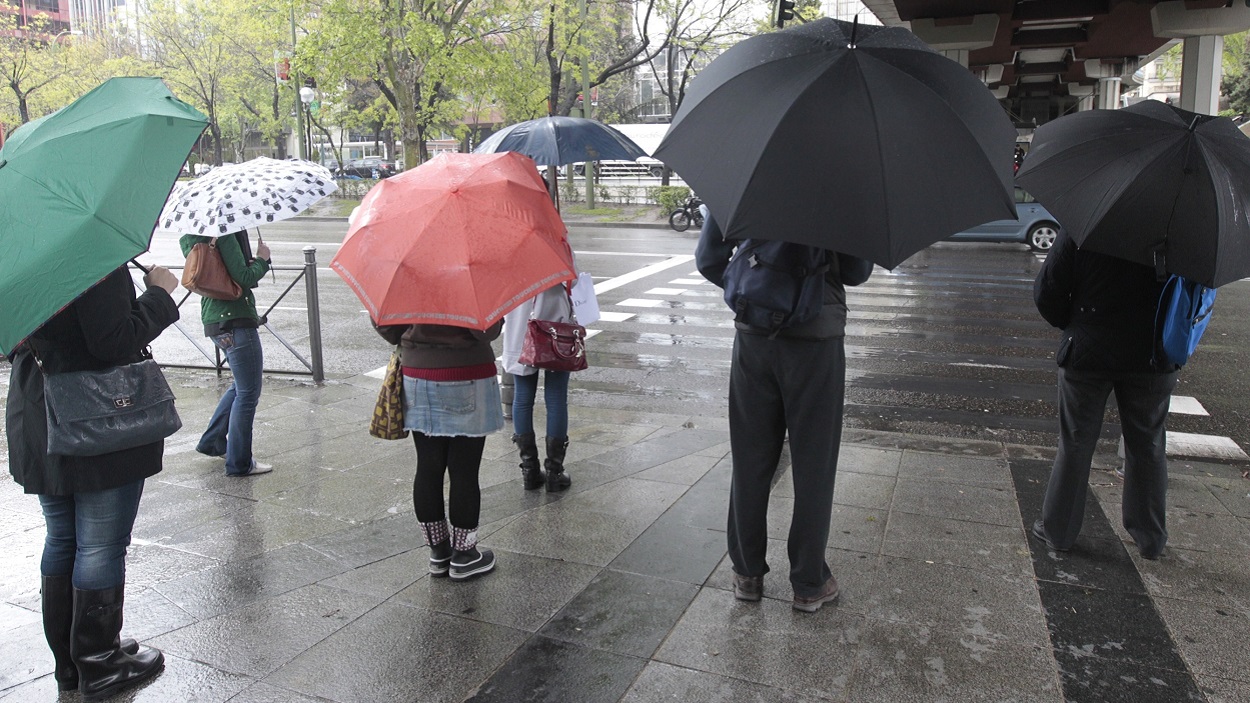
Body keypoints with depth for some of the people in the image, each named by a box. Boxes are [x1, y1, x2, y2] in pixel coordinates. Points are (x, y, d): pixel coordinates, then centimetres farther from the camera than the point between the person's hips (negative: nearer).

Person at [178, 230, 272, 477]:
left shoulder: (191, 237, 12)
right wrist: (262, 259, -3)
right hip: (236, 320, -10)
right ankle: (239, 463, 7)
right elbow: (243, 278, -21)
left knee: (241, 385, 25)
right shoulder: (225, 234, -17)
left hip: (213, 320, 10)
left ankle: (212, 441, 33)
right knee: (247, 393, 0)